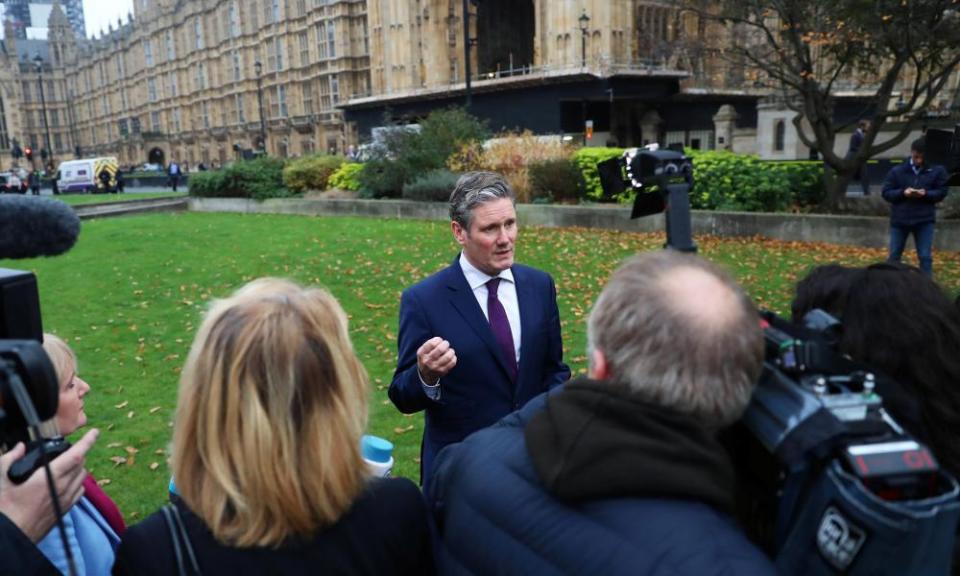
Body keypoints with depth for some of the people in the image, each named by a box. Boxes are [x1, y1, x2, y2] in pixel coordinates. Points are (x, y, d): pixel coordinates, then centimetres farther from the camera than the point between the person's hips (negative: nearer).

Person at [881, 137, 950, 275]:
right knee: (894, 255, 10)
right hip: (899, 219, 1)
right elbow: (886, 193, -1)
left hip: (924, 220, -1)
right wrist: (903, 192, -19)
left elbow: (942, 193, 1)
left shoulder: (937, 170, -3)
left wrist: (926, 194, -18)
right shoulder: (897, 171, -2)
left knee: (925, 256, 3)